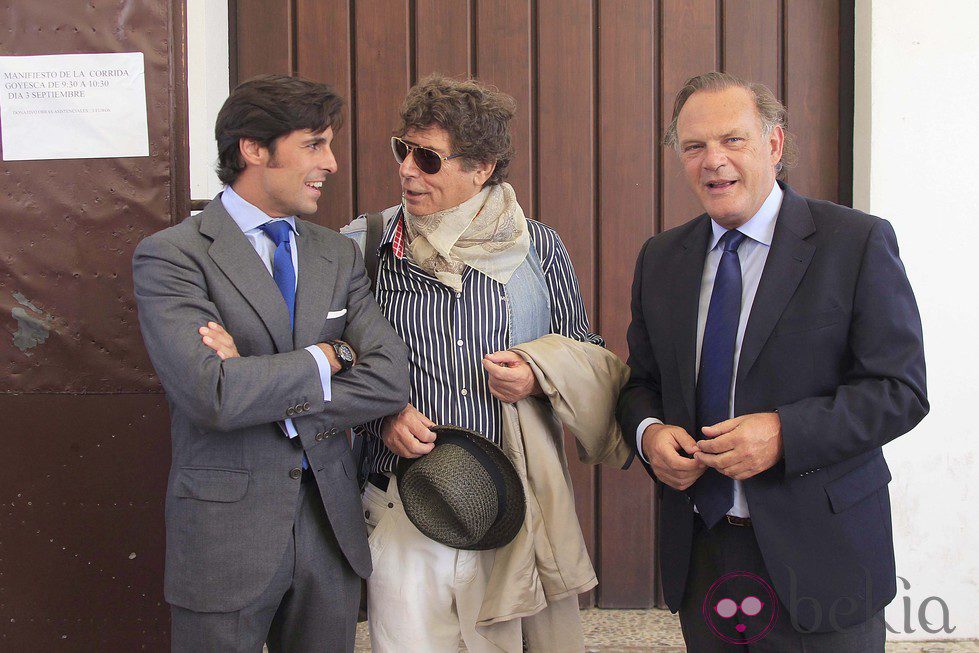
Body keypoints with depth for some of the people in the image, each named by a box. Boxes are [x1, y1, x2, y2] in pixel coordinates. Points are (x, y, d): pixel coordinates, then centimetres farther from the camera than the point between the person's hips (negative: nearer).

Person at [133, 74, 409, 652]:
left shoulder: (339, 254, 7)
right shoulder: (171, 256, -9)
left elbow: (389, 379, -6)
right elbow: (212, 395, -24)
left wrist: (259, 386, -14)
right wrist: (327, 355, -11)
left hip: (332, 525, 5)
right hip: (226, 533, -4)